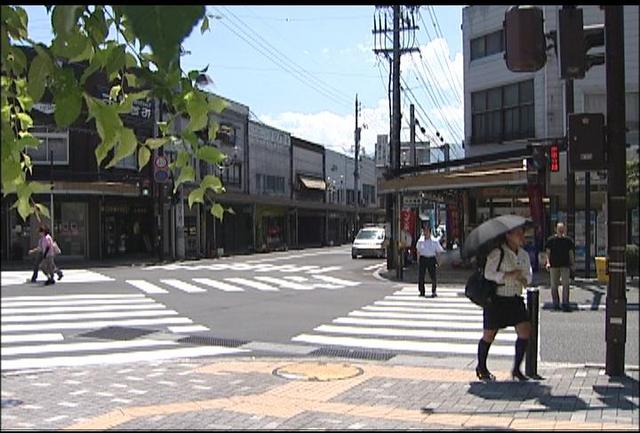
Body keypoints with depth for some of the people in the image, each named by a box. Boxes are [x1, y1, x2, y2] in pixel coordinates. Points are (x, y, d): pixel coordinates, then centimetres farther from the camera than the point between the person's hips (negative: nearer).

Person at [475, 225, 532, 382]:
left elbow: (528, 274, 15)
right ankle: (481, 367, 27)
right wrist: (509, 275, -25)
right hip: (496, 298, -6)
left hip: (515, 299, 6)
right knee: (489, 335, 5)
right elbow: (488, 273, -17)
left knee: (525, 331, -6)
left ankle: (516, 369, 8)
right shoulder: (497, 253, -12)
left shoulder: (523, 254, 9)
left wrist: (524, 279, -8)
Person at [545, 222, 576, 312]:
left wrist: (573, 264, 8)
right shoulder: (551, 240, 4)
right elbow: (548, 252, 5)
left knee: (566, 284, -8)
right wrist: (548, 262, -8)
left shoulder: (568, 240, 8)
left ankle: (565, 303, -4)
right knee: (554, 285, 4)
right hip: (554, 265, 0)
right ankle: (556, 303, 15)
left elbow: (571, 253, 13)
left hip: (565, 265, 0)